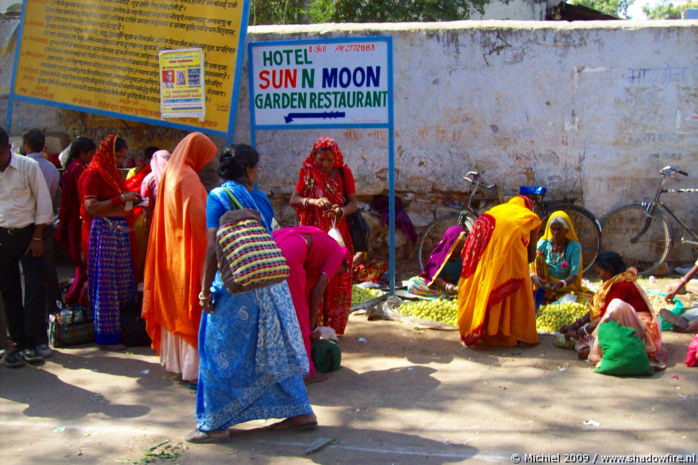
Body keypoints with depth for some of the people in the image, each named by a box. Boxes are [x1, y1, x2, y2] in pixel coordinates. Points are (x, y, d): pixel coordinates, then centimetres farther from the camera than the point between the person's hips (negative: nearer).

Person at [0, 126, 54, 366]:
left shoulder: (28, 166, -6)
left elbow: (43, 202, -4)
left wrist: (37, 238, -7)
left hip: (27, 234, -3)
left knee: (34, 288, -8)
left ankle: (36, 340, -1)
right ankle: (20, 342, 14)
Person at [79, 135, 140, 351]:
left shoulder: (113, 173, 18)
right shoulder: (93, 174, -8)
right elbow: (90, 207, -17)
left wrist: (131, 201, 5)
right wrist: (121, 198, -18)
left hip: (120, 230, 8)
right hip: (103, 230, -8)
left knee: (123, 282, 8)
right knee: (105, 282, -3)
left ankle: (121, 328, 16)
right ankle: (107, 336, 3)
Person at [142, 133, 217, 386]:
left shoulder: (170, 173, 11)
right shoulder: (188, 177, -16)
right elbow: (197, 216, -25)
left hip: (170, 251, 9)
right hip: (189, 251, -9)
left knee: (174, 307, 16)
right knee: (191, 306, -6)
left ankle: (174, 359, 26)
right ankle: (193, 367, -4)